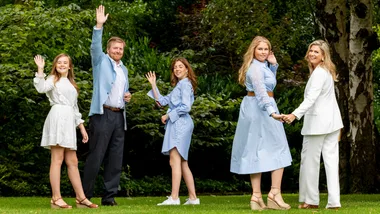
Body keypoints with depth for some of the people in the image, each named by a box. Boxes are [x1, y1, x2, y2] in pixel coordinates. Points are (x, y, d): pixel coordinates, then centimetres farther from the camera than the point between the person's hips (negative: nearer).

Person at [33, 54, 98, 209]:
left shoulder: (71, 84, 28)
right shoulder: (53, 80, 7)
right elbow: (41, 88, -17)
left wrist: (82, 127, 23)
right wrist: (40, 70, -21)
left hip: (69, 121, 7)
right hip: (58, 118, -7)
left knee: (72, 162, 7)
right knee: (57, 159, -11)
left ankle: (81, 198, 7)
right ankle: (56, 199, -14)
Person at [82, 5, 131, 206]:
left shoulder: (124, 69, 21)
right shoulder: (101, 61, 3)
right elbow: (95, 47, -16)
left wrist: (127, 96, 8)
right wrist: (99, 25, -27)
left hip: (119, 116, 6)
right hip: (103, 114, -6)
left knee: (115, 159, 4)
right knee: (95, 156, -7)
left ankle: (109, 196, 8)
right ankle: (85, 195, -3)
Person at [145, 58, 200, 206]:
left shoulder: (185, 84, -6)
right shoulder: (178, 86, 24)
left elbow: (186, 107, -17)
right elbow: (162, 101, 19)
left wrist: (168, 115, -10)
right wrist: (153, 85, 16)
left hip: (180, 124, -10)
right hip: (177, 125, 10)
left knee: (175, 161, -14)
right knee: (182, 163, 9)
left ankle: (174, 198, -18)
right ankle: (193, 197, 9)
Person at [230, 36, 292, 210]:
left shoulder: (262, 65, 13)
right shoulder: (256, 68, -18)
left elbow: (269, 82, 27)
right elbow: (261, 92, -31)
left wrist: (273, 65, 11)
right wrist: (271, 111, -44)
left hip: (252, 109, 10)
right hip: (261, 110, -10)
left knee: (256, 150, 6)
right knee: (278, 149, -6)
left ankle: (256, 196, 4)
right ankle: (275, 193, -12)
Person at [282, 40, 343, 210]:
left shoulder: (319, 73, -16)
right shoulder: (327, 71, 15)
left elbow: (311, 98, -29)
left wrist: (295, 115, -39)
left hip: (318, 122, -9)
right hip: (332, 120, 9)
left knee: (310, 159, 0)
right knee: (331, 159, 4)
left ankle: (310, 200, 6)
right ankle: (334, 202, 2)